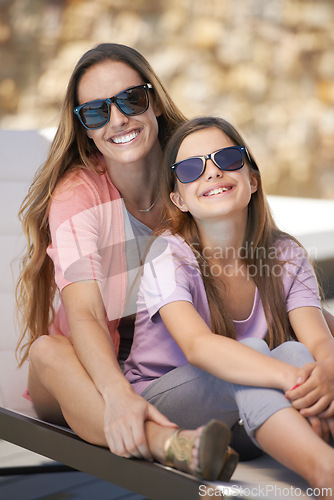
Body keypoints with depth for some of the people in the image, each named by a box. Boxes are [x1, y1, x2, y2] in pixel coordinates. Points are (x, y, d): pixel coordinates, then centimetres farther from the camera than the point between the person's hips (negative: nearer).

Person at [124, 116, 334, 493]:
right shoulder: (170, 255, -17)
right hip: (158, 399, -4)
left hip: (246, 411, 4)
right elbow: (196, 345, -36)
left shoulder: (285, 255, -4)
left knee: (294, 351, -27)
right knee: (251, 350, -33)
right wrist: (293, 378, -51)